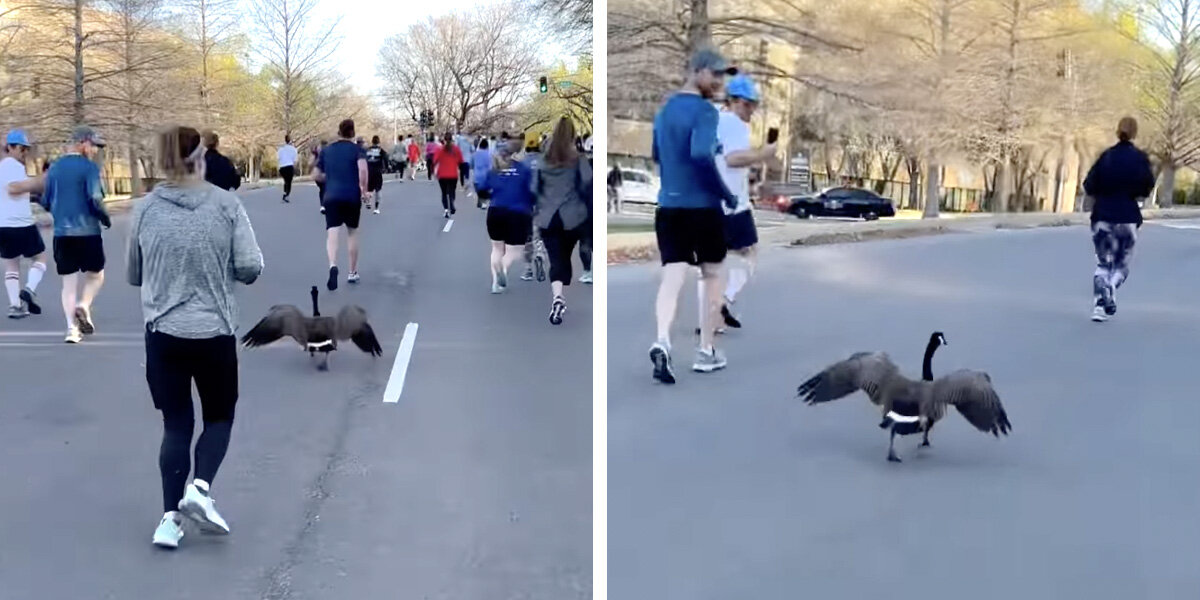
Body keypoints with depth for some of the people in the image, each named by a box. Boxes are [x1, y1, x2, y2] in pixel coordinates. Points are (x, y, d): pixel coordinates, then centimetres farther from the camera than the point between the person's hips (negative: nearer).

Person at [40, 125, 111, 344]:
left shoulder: (54, 168, 9)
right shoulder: (89, 167, -9)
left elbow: (45, 203, 12)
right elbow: (95, 200, -17)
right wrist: (106, 219, 0)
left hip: (62, 234, 5)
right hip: (88, 232, -4)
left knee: (69, 281, 10)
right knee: (95, 275, 15)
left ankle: (72, 328, 2)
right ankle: (83, 306, -11)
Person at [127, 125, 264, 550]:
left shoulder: (145, 209, -2)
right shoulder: (226, 204, -8)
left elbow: (133, 275, 8)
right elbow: (250, 268, -8)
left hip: (163, 333, 2)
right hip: (214, 331, -2)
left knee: (176, 424, 12)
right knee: (219, 416, 17)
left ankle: (170, 517, 9)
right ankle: (200, 487, -4)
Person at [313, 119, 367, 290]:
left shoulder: (326, 150, 12)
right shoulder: (356, 149, 2)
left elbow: (316, 175, 15)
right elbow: (363, 169, -19)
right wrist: (364, 189, -9)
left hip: (331, 197, 1)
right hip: (352, 196, -1)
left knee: (332, 233, -8)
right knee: (352, 232, 16)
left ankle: (333, 266, -35)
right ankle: (352, 273, 22)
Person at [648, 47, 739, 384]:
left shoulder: (664, 110, 13)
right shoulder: (704, 110, -12)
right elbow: (701, 154, -25)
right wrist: (726, 194, -16)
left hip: (668, 207, 5)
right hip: (702, 207, -5)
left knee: (672, 278, -1)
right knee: (711, 275, 13)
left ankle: (662, 341, -25)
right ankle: (706, 352, 18)